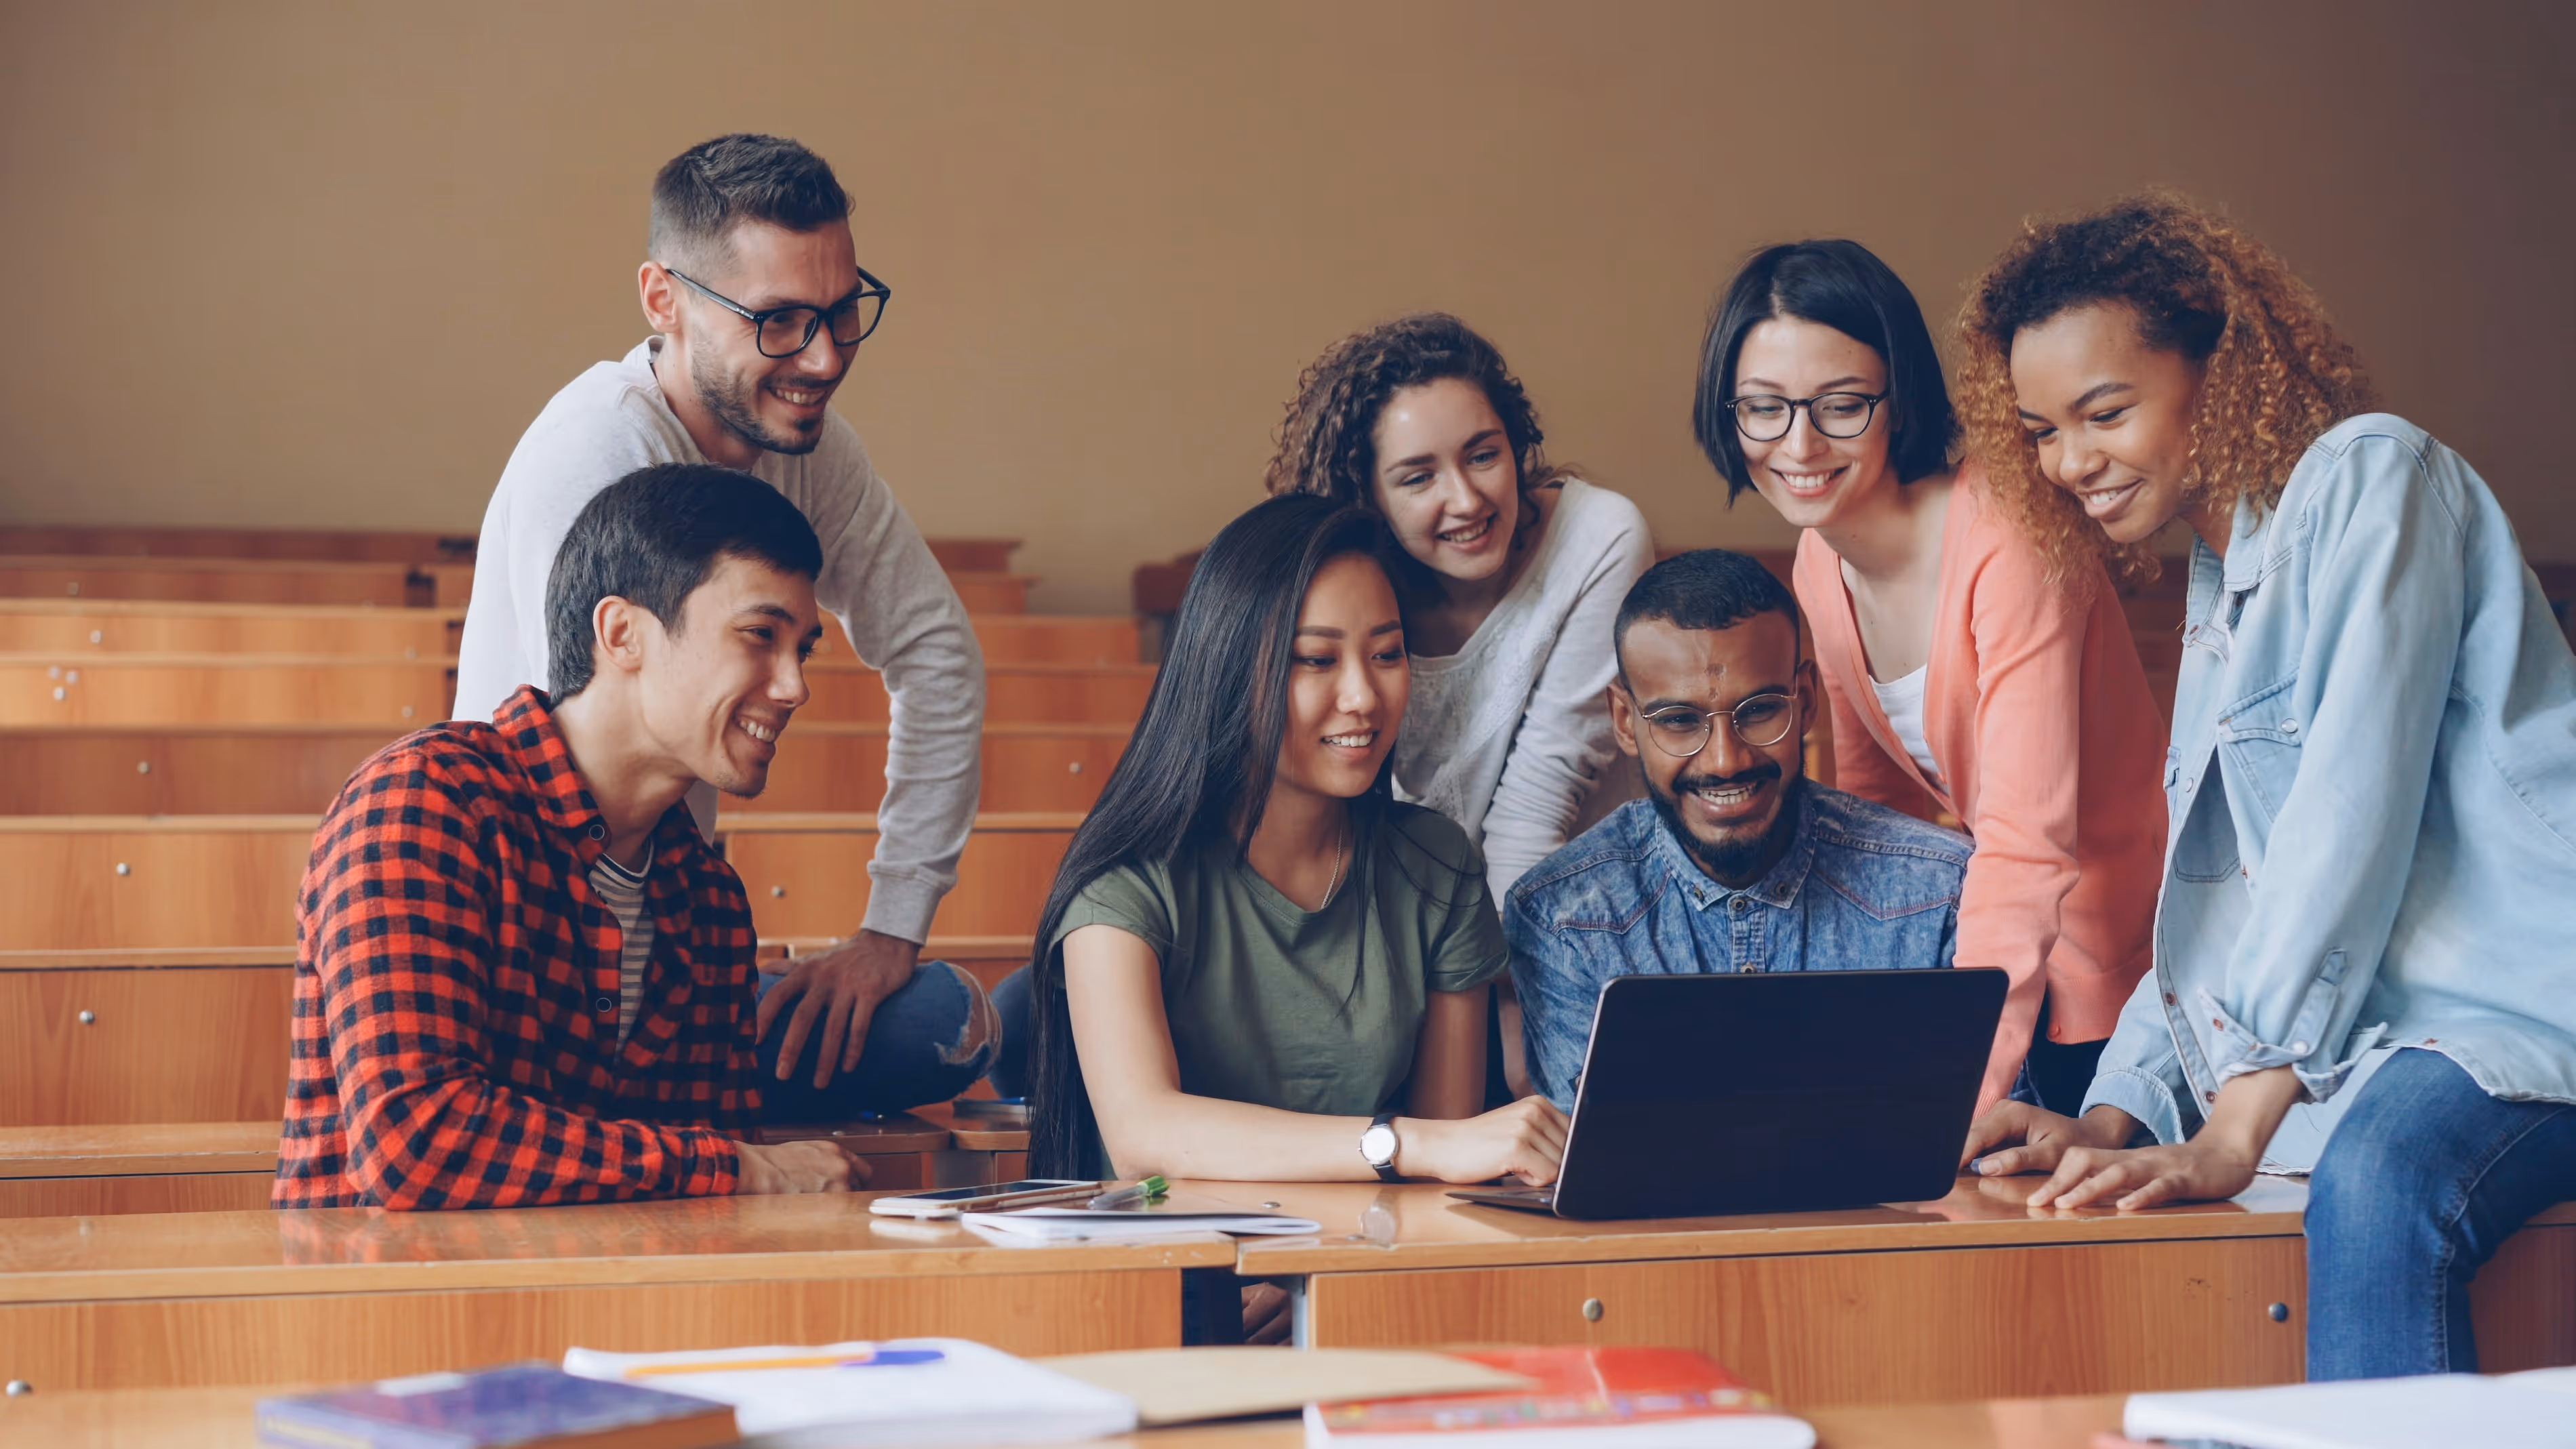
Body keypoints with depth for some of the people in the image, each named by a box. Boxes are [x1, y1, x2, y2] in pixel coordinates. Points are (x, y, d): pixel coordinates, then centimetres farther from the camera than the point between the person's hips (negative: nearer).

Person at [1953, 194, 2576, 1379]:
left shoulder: (2368, 477, -5)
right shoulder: (2218, 589, 21)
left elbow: (2356, 805, -16)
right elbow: (2219, 907, 20)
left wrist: (2232, 1135, -21)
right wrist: (2113, 1117, 3)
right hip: (2388, 1037, 9)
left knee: (2376, 1184, -36)